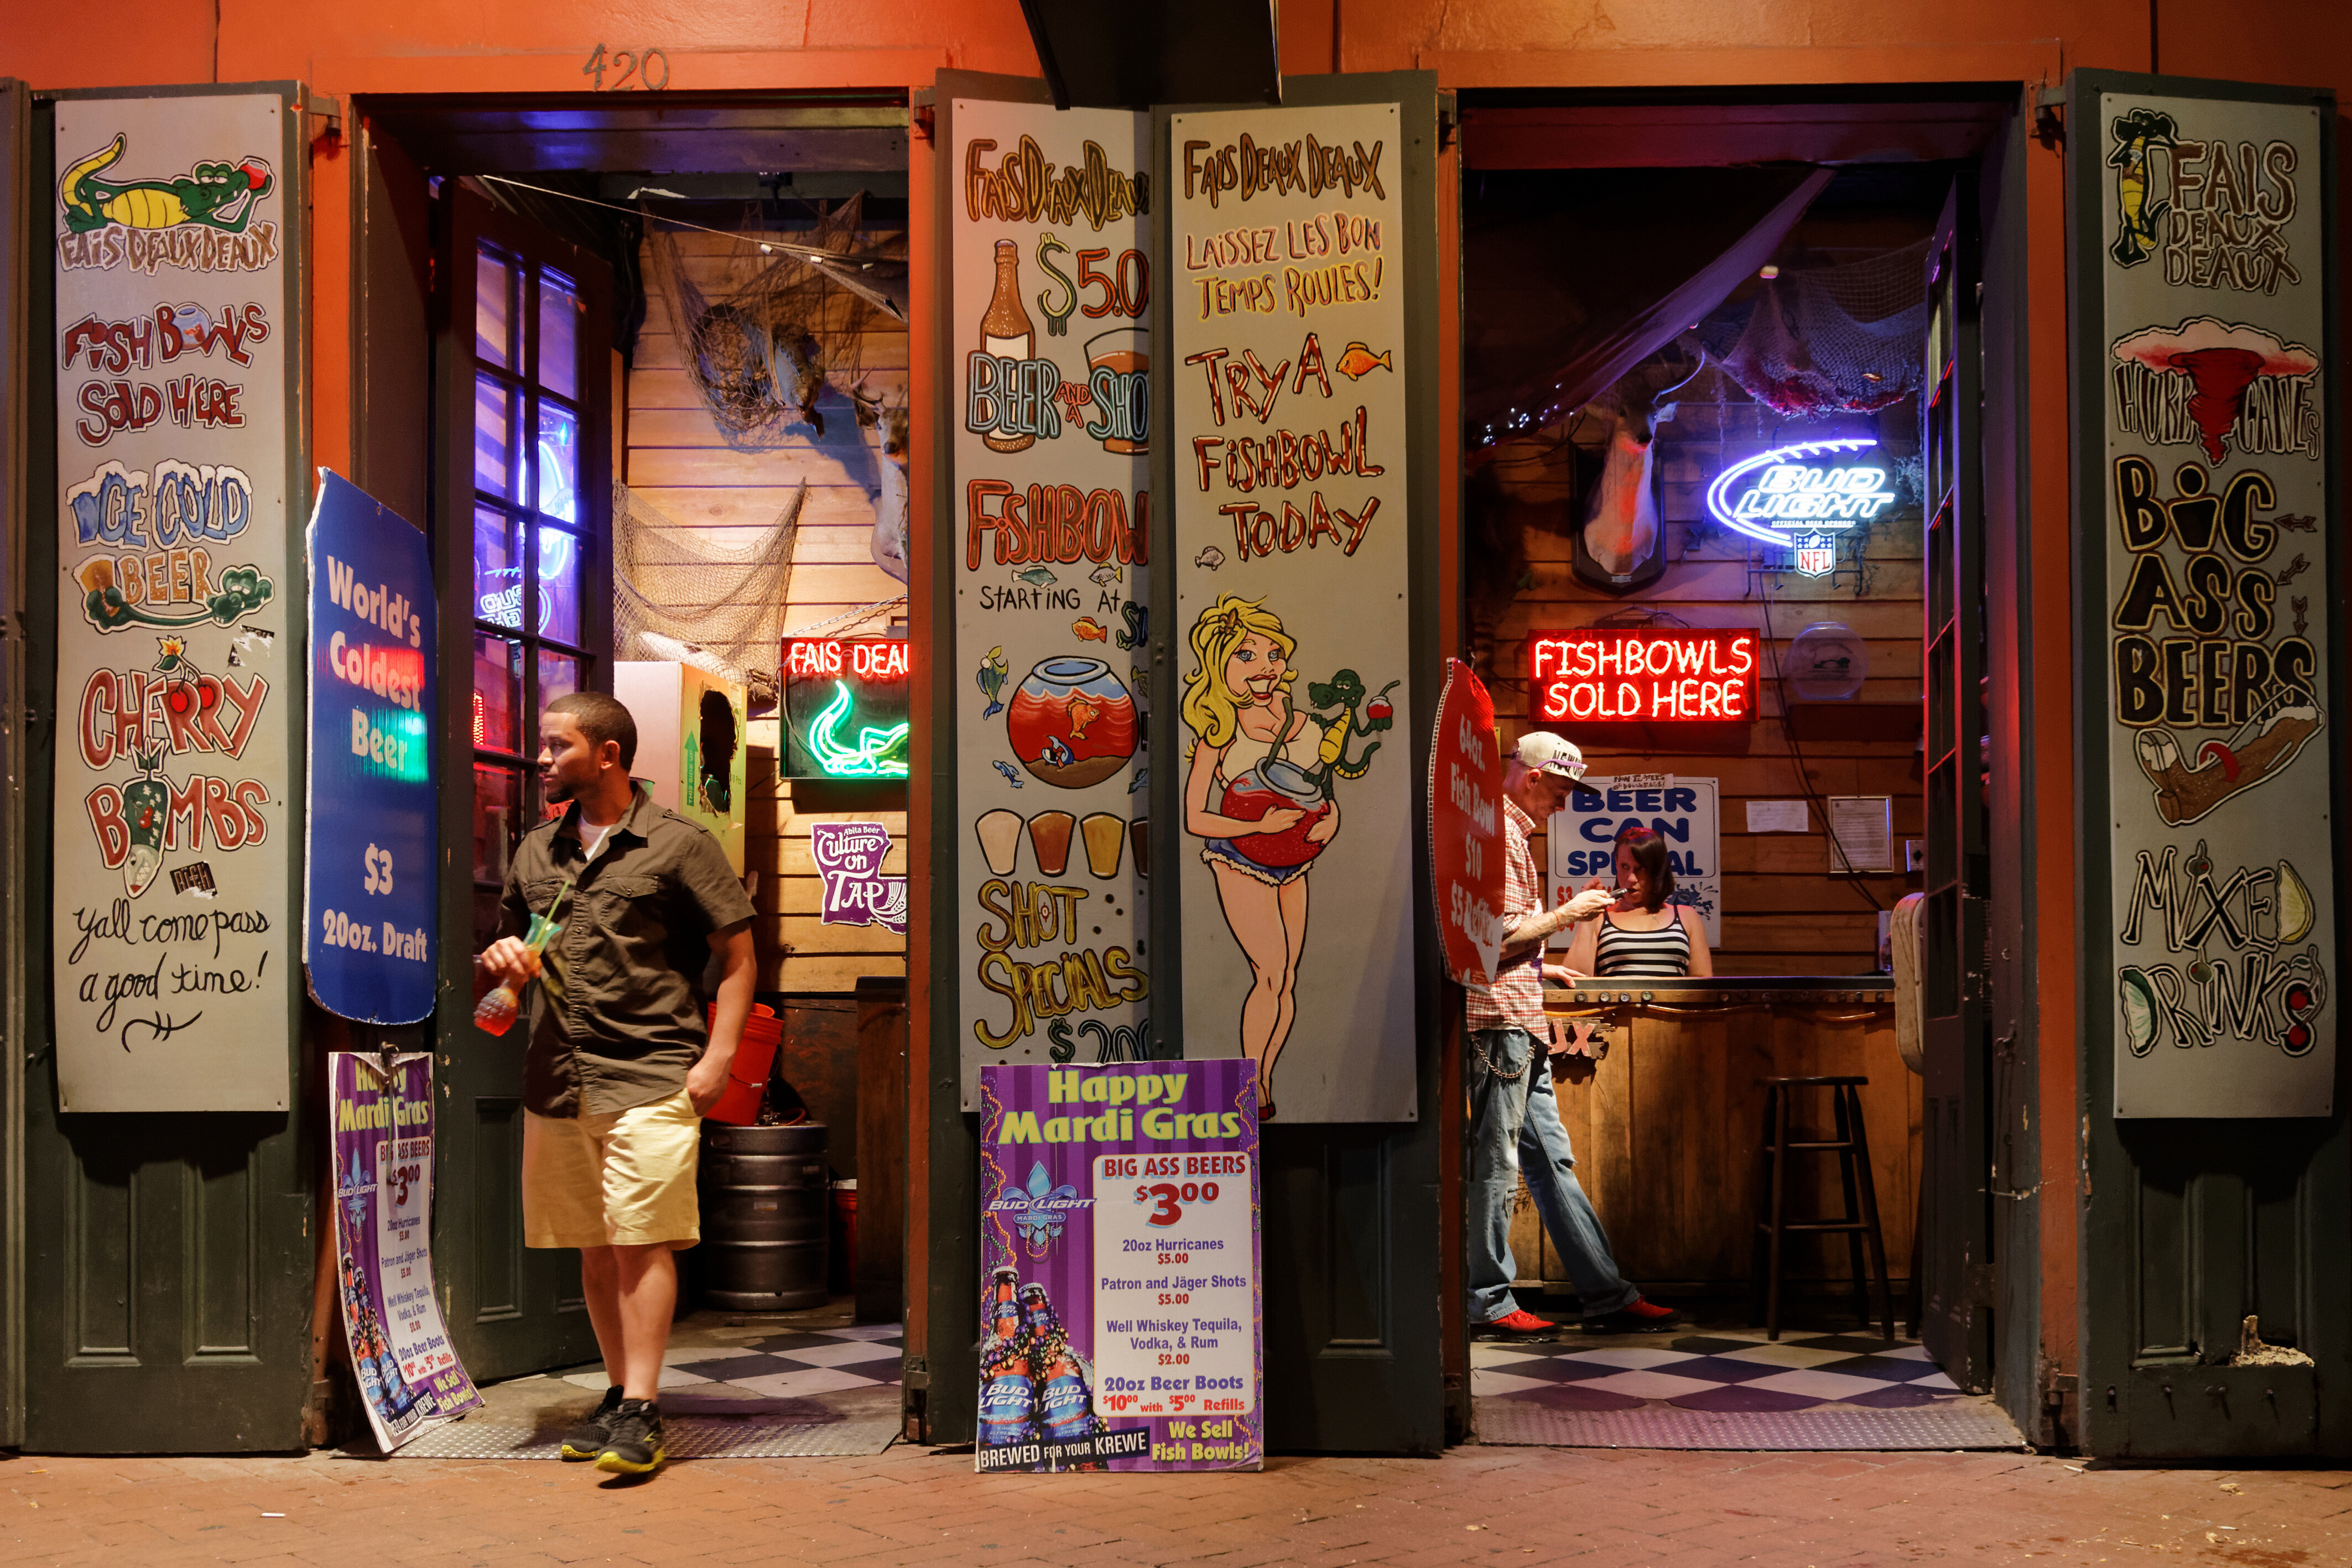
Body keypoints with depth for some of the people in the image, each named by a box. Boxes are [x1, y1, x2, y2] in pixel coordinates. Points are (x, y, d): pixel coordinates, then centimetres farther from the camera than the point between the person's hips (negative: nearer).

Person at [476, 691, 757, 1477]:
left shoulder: (678, 845, -1)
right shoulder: (535, 852, 16)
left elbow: (738, 955, -1)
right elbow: (509, 946, 26)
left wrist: (716, 1057, -10)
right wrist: (499, 962, 1)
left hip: (650, 1078, -6)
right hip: (557, 1080, 6)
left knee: (643, 1241, -10)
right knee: (593, 1247, 10)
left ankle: (641, 1412, -9)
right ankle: (621, 1391, 21)